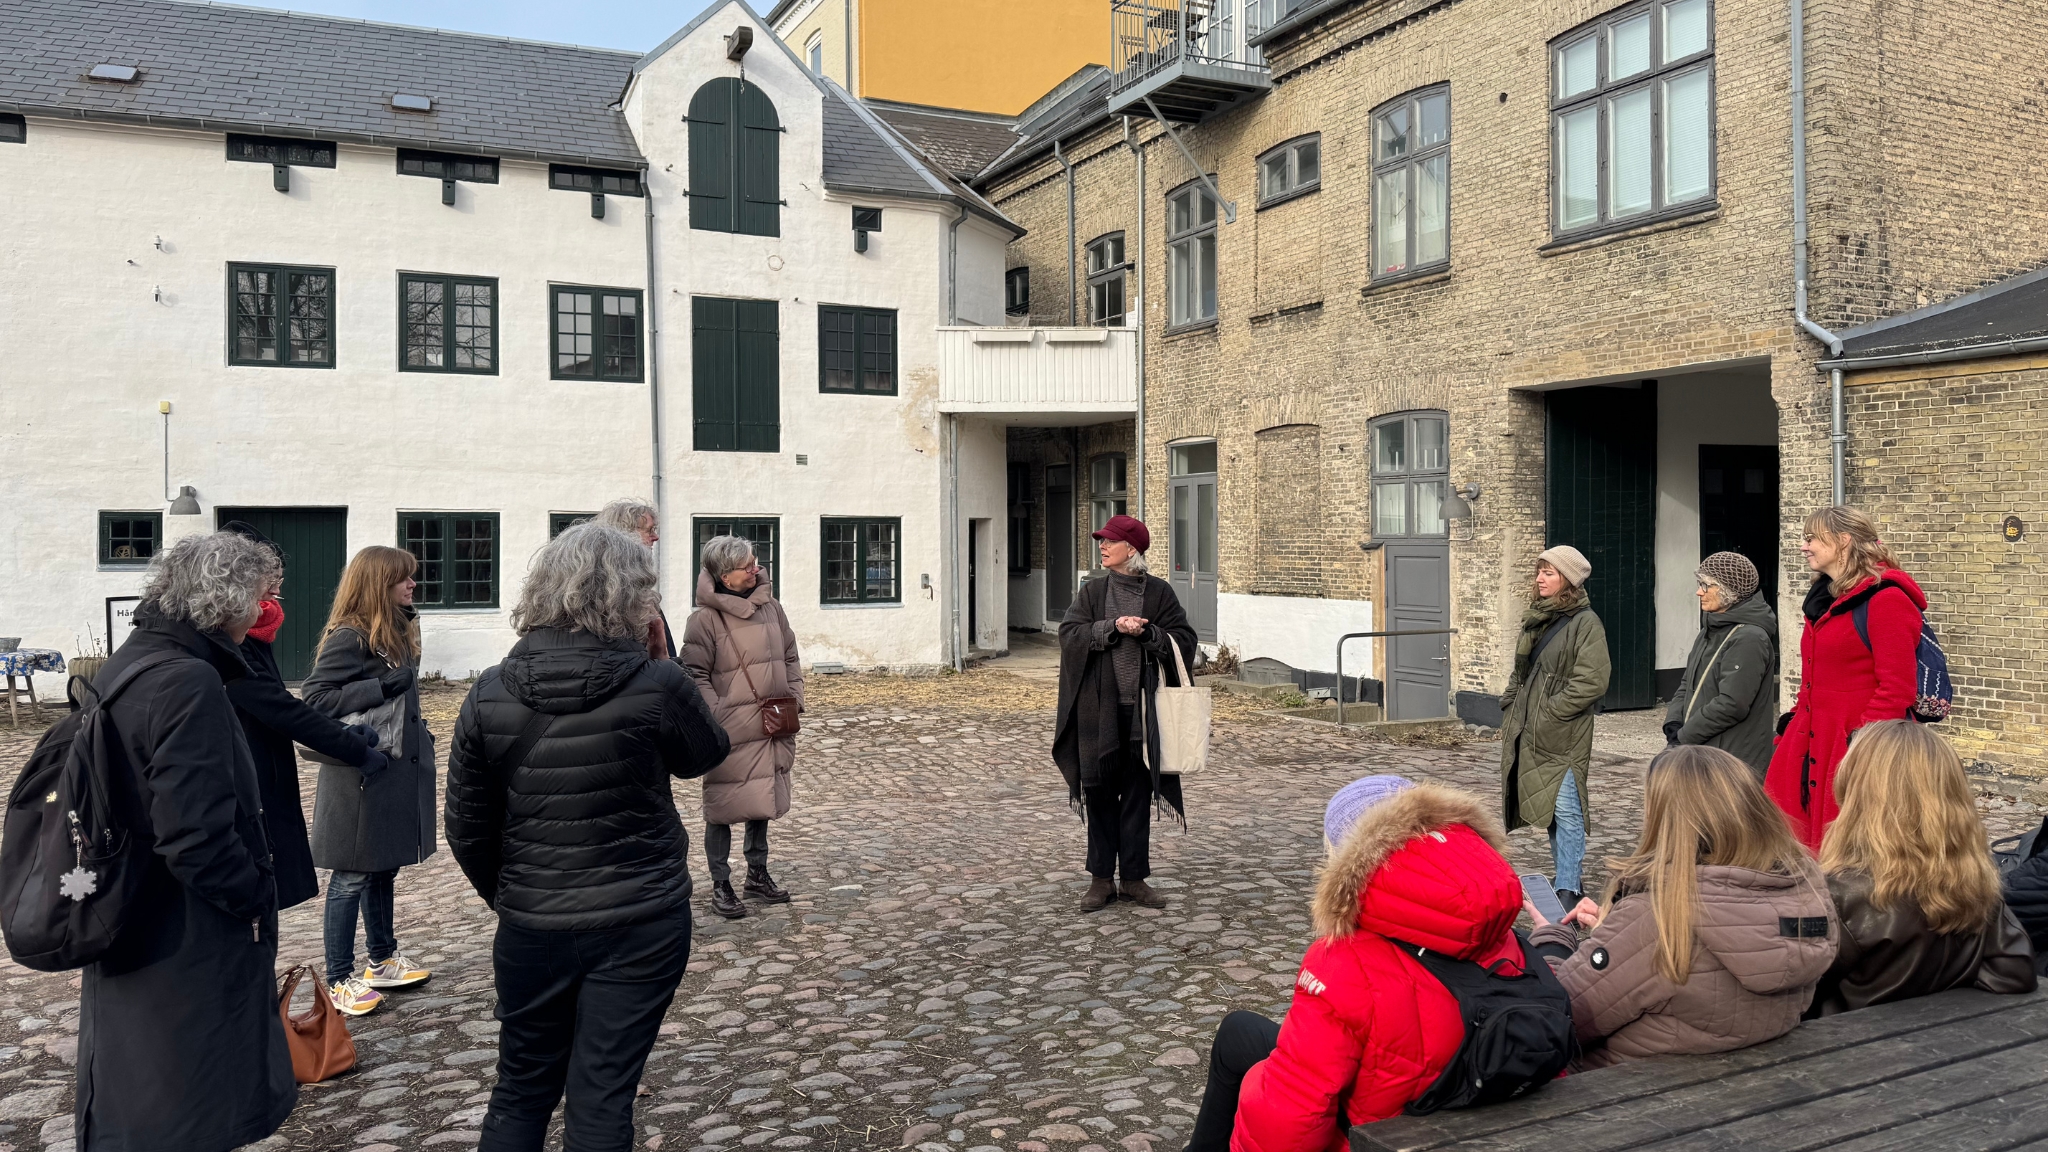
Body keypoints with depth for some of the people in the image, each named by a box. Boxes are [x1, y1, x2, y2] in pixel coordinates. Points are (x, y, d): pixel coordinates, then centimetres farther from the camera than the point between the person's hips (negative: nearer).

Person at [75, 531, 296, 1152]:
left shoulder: (124, 665, 6)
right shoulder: (189, 685, -24)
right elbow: (196, 839, -29)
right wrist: (258, 898, -13)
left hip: (124, 941, 9)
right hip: (190, 954, -9)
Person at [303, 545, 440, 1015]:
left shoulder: (395, 633, 10)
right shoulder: (349, 637, -17)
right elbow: (315, 698, -22)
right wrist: (381, 687, -26)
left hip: (394, 774, 9)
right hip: (361, 778, -9)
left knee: (383, 870, 19)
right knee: (352, 878, 1)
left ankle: (383, 962, 32)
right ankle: (339, 980, 13)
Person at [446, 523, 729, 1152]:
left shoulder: (489, 696, -7)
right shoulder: (657, 686, -17)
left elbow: (467, 830, 0)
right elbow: (708, 753, 5)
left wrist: (509, 898, 16)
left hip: (531, 928, 3)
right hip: (641, 923, -2)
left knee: (520, 1089, 21)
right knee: (601, 1100, 9)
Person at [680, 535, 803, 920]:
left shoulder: (770, 607, 7)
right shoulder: (705, 619, -11)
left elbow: (790, 657, 16)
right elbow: (696, 675, -11)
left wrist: (794, 698, 7)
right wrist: (719, 717, -17)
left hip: (772, 728, 6)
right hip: (730, 733, -6)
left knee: (763, 802, 17)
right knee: (723, 808, 2)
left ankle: (758, 874, 32)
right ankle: (721, 886, 14)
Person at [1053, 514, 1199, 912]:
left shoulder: (1159, 592, 3)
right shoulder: (1093, 592, 6)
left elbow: (1184, 639, -2)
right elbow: (1069, 633, -6)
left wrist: (1146, 632, -17)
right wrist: (1113, 626, -17)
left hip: (1143, 708, -1)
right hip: (1099, 707, 1)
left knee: (1138, 793, 5)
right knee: (1100, 791, 3)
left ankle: (1134, 878, 15)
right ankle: (1101, 879, 14)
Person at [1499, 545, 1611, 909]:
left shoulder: (1585, 622, -9)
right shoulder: (1536, 619, 15)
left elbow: (1592, 681, -16)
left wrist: (1550, 712, -16)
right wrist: (1509, 711, 11)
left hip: (1565, 734, -8)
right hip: (1529, 733, 8)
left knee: (1565, 808, -10)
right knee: (1548, 809, 14)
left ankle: (1567, 890, -6)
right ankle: (1566, 876, 25)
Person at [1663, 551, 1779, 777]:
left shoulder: (1749, 639, -13)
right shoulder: (1711, 631, 17)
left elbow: (1732, 704, -20)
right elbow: (1687, 684, 19)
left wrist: (1684, 736, -13)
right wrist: (1673, 723, 1)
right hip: (1701, 756, 9)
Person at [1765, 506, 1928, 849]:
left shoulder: (1884, 599, -12)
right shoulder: (1824, 599, 17)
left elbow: (1897, 688, -18)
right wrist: (1792, 726, 17)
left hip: (1854, 747, -9)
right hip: (1812, 741, 9)